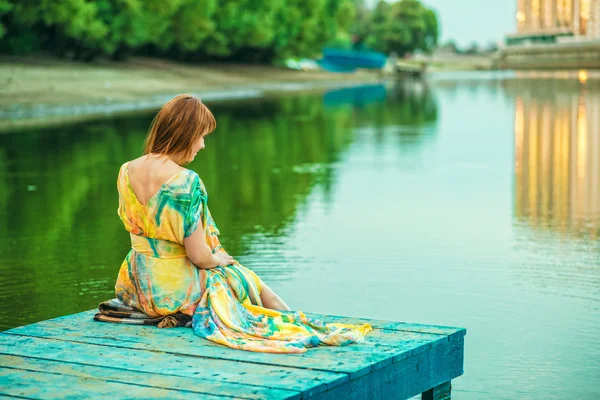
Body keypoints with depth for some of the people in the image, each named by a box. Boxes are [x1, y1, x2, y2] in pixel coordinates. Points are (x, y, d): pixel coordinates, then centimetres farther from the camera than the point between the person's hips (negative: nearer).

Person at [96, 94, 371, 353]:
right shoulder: (185, 181, -27)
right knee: (254, 284, 21)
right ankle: (302, 329, 39)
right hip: (178, 291, -7)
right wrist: (217, 258, 0)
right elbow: (198, 255, -24)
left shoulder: (126, 171, -3)